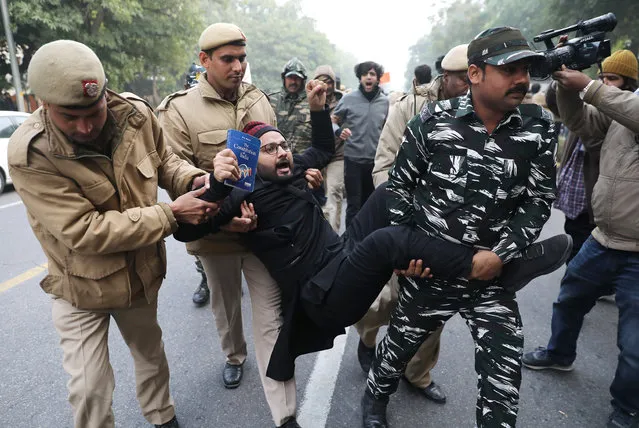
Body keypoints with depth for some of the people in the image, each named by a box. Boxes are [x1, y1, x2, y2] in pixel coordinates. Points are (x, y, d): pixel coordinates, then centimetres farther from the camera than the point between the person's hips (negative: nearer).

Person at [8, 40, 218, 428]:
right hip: (82, 288, -4)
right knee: (89, 390, 8)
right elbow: (85, 231, -30)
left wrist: (192, 180, -20)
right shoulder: (30, 155, -28)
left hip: (141, 273, 4)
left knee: (151, 354, 26)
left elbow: (163, 158, 2)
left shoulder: (135, 113, -17)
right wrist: (171, 215, -31)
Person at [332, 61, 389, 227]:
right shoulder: (348, 99, -4)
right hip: (353, 159, -3)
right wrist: (339, 131, -18)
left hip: (376, 160, 3)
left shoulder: (385, 101, 4)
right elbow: (333, 120, 2)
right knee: (354, 204, 0)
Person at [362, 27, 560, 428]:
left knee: (504, 373, 2)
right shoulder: (433, 120, -10)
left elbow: (538, 199, -1)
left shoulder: (538, 127, -3)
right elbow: (400, 185, -2)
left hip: (492, 273, 2)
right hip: (429, 266, -1)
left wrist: (503, 253, -13)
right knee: (402, 341, 19)